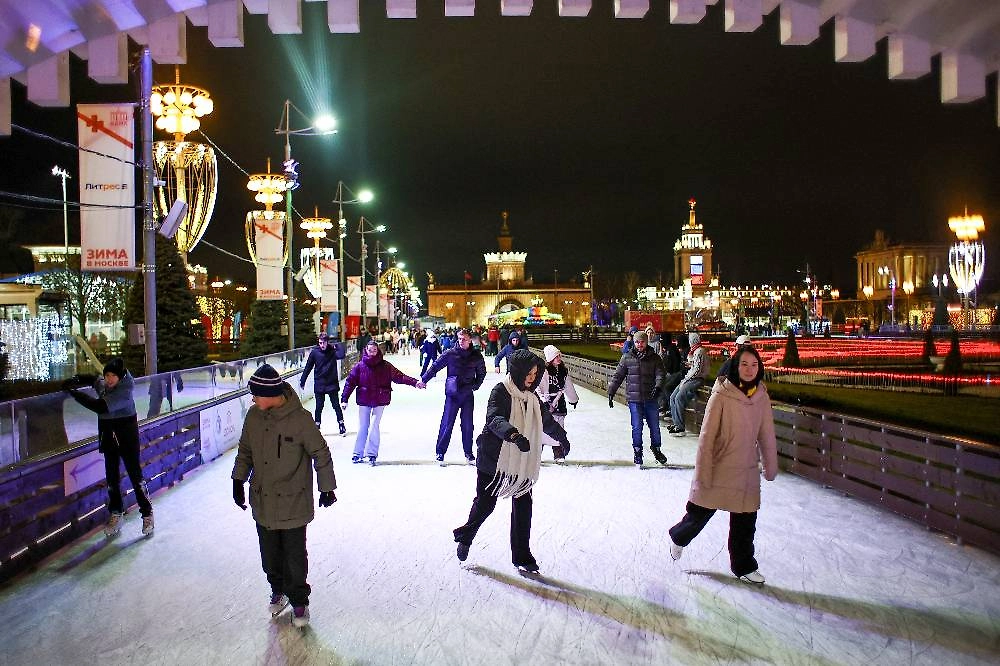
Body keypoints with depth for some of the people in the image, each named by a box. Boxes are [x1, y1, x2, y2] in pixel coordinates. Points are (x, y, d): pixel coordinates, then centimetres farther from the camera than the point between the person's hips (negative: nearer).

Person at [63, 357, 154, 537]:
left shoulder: (124, 392, -21)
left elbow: (100, 406, -31)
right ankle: (116, 514, 24)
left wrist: (74, 392, -26)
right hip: (108, 436, 7)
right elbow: (93, 380, 24)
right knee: (112, 477, 11)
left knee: (135, 475, -2)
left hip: (127, 436, -7)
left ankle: (147, 515, 8)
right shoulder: (104, 386, 2)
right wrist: (75, 381, 3)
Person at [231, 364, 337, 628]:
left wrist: (327, 488, -3)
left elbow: (320, 454, -9)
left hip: (293, 503, -4)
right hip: (262, 501, 5)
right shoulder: (254, 416, -5)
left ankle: (299, 601, 27)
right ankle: (278, 590, 41)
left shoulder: (300, 419, -20)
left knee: (295, 556, 7)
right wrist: (238, 481, 13)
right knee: (270, 554, 18)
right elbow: (245, 451, 12)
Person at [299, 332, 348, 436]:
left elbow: (341, 355, -29)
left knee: (336, 405, 5)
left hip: (332, 383, -1)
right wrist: (302, 380, 7)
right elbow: (308, 367, 3)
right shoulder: (314, 352, -5)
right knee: (319, 407, 9)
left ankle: (341, 424, 16)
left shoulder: (333, 350, -7)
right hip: (319, 384, 1)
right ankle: (317, 426, 22)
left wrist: (338, 345, -17)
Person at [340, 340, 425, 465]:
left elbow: (399, 376, -4)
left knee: (374, 426, -6)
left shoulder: (385, 366, -4)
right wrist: (344, 399, -7)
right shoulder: (359, 366, -3)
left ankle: (372, 455, 6)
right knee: (362, 427, 8)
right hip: (364, 401, 1)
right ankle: (358, 454, 22)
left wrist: (415, 382, -14)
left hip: (379, 401, -1)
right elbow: (350, 382, -2)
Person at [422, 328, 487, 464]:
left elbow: (482, 372, 18)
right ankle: (440, 452, 11)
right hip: (452, 394, -2)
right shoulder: (450, 354, -6)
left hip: (468, 394, 2)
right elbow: (435, 366, 1)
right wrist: (424, 379, -2)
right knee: (447, 423, -2)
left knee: (468, 425, 6)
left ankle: (468, 453, 17)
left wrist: (476, 385, 7)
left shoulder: (477, 356, 2)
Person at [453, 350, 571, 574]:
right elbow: (494, 418, -30)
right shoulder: (500, 391, -13)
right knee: (486, 503, 6)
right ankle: (465, 536, 33)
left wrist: (562, 437, 39)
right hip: (494, 459, -5)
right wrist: (514, 434, -47)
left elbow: (546, 420, 26)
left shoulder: (531, 396, 8)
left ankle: (522, 557, 12)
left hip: (522, 461, 6)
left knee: (523, 506, 2)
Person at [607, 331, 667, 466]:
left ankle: (656, 450, 31)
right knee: (637, 427, 2)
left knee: (654, 426, 9)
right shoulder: (627, 358, 1)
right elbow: (617, 376, 5)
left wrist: (658, 386, -25)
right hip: (634, 399, -1)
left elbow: (660, 373, -6)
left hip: (650, 399, 1)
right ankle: (637, 452, 17)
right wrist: (611, 392, 2)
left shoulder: (654, 358, 3)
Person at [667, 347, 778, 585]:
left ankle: (744, 567, 31)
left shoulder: (761, 396, -3)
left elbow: (766, 435, 7)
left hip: (747, 471, 4)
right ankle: (678, 538, 40)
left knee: (745, 521, 12)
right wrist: (703, 473, -13)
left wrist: (770, 466, 13)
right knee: (699, 513, 10)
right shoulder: (722, 395, -17)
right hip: (719, 469, -4)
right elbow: (707, 436, -14)